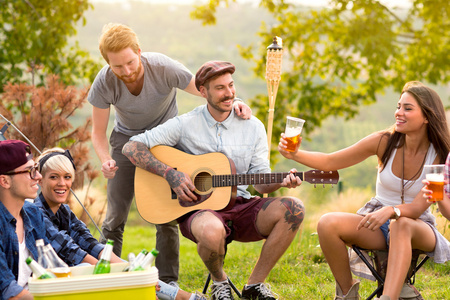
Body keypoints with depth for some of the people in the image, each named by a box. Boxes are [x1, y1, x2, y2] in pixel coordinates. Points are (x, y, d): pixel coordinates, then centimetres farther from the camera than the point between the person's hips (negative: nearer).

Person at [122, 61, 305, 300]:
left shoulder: (253, 127, 9)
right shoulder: (185, 125, -1)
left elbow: (260, 181, 9)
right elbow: (131, 148, -4)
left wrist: (282, 181, -14)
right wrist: (171, 174, -16)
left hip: (240, 205, 4)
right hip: (197, 208, -4)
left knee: (293, 209, -24)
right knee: (212, 231, -41)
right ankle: (219, 281, -2)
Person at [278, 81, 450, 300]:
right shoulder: (384, 141, -7)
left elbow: (418, 207, -18)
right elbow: (331, 162, -5)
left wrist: (392, 211, -40)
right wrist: (294, 154, -22)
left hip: (417, 226, -3)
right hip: (377, 221, 3)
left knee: (401, 225, -40)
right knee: (328, 224, -26)